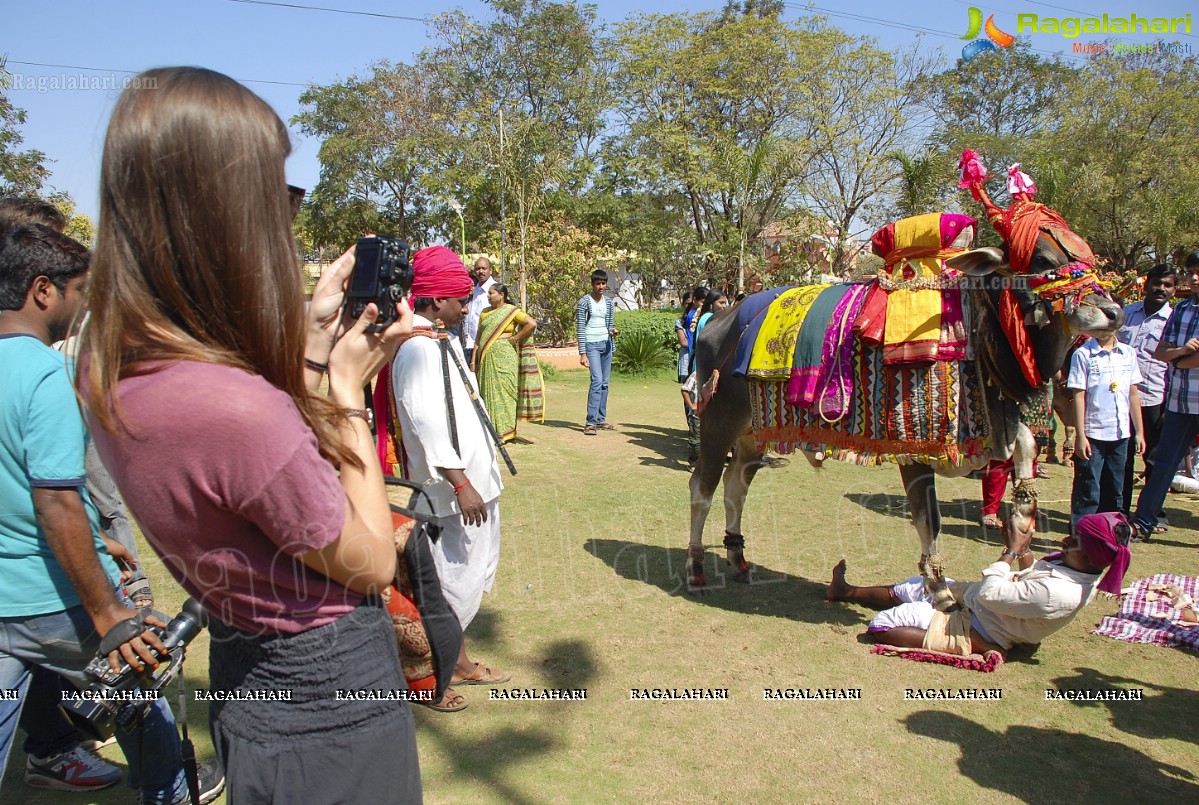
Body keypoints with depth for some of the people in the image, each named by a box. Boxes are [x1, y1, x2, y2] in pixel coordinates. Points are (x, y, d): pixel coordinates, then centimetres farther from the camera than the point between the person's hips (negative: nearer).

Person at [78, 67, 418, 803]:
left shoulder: (106, 362, -8)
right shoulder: (239, 410, -36)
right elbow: (371, 563, -20)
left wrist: (314, 334, 0)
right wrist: (348, 390, -14)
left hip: (243, 668, 8)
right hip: (330, 691, -8)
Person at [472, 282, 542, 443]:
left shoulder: (511, 311, -2)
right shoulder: (485, 313, 15)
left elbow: (532, 323, -12)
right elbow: (478, 339, 16)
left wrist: (515, 338, -8)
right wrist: (474, 361, 11)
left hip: (504, 359, -6)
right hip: (486, 360, 6)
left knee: (504, 392, -4)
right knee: (487, 393, 7)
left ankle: (505, 432, 2)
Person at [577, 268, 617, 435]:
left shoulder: (608, 302, 12)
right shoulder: (584, 302, -5)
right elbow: (580, 328, -8)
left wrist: (612, 331, -6)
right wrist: (582, 353, -14)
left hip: (606, 344, 6)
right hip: (592, 344, -6)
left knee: (605, 383, 7)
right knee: (597, 381, -17)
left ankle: (601, 420, 14)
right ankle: (590, 422, -17)